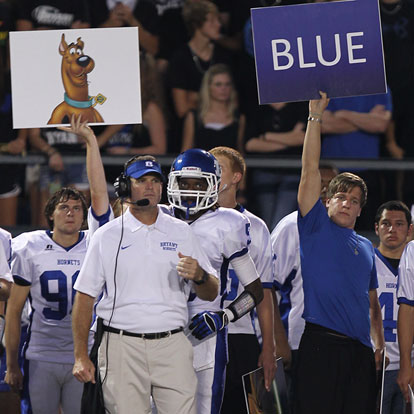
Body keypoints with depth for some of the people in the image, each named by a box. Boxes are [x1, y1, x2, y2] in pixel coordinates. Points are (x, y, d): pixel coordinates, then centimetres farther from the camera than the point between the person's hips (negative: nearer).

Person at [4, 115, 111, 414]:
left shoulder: (94, 243, 2)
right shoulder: (30, 249, 1)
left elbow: (99, 192, -5)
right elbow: (15, 310, 5)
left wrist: (90, 140, -9)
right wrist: (12, 364, 4)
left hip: (83, 359, 0)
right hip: (42, 358, 0)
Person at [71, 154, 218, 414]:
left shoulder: (182, 232, 12)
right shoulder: (107, 236, 7)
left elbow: (212, 293, 13)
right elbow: (85, 297, 6)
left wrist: (199, 276, -11)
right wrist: (81, 356, -2)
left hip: (172, 346, 1)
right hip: (122, 346, -1)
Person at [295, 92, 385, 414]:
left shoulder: (366, 248, 22)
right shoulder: (317, 227, 8)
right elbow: (311, 170, 1)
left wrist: (379, 344, 15)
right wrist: (316, 116, -4)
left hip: (360, 350, 5)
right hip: (321, 343, -5)